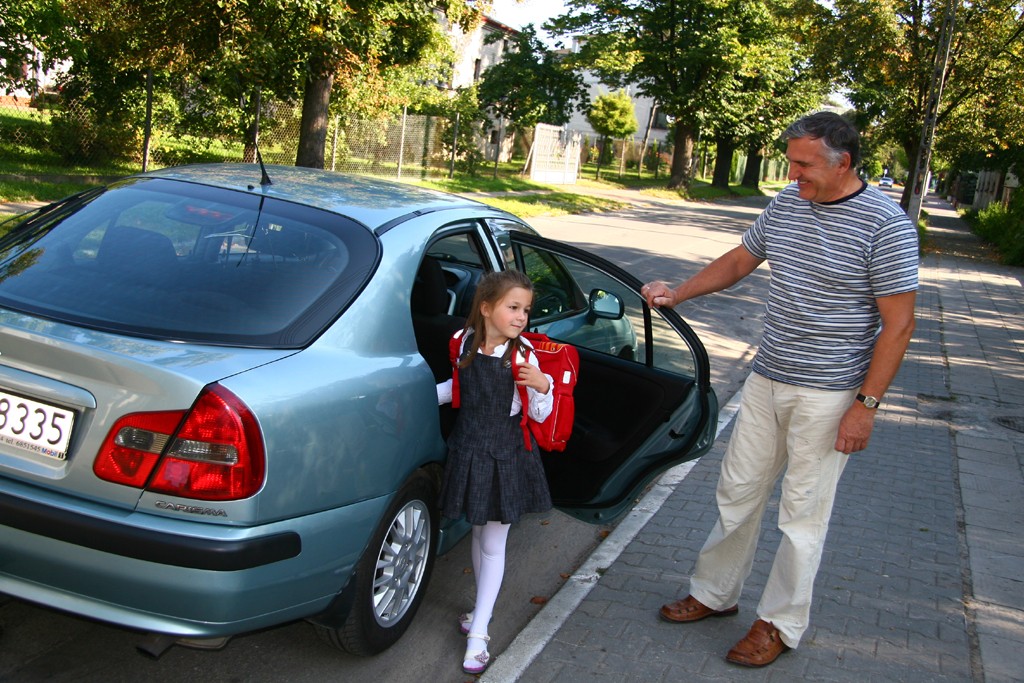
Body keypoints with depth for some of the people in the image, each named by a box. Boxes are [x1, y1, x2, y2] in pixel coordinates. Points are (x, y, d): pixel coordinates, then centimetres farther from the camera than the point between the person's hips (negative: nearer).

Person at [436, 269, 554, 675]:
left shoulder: (522, 356, -16)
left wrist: (541, 386, -28)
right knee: (478, 533, 19)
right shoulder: (466, 343, -5)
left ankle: (478, 635, 12)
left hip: (505, 457, -4)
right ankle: (484, 608, 39)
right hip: (468, 451, 4)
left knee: (493, 544, 5)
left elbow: (540, 414, -10)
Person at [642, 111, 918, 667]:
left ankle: (781, 623, 21)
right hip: (766, 380, 7)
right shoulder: (786, 203, 4)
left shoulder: (886, 225, -15)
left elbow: (898, 324, -14)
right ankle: (715, 593, 33)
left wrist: (866, 405, -16)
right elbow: (739, 261, 18)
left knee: (803, 515, 5)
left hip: (827, 396, -6)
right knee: (737, 491, 15)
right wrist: (678, 294, 5)